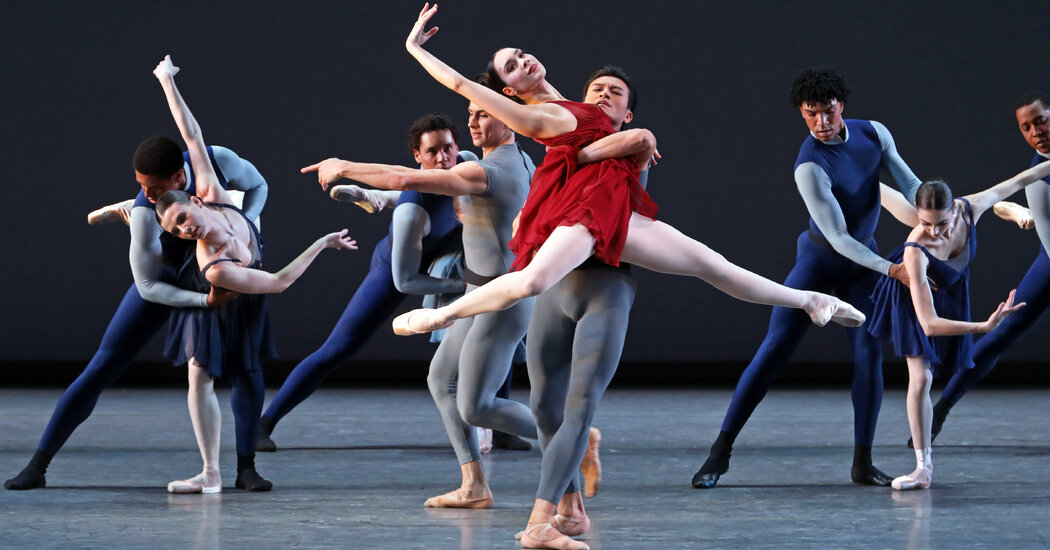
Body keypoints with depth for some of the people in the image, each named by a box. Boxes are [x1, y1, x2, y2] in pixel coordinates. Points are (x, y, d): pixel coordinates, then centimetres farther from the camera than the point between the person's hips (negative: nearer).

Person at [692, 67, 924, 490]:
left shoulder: (873, 134, -10)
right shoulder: (810, 167, -28)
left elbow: (908, 184, -3)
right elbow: (837, 237, -28)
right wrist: (890, 269, -34)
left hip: (864, 257, 5)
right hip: (821, 258, -5)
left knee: (869, 354, -5)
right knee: (773, 352, -7)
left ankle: (862, 462, 2)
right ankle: (720, 452, -4)